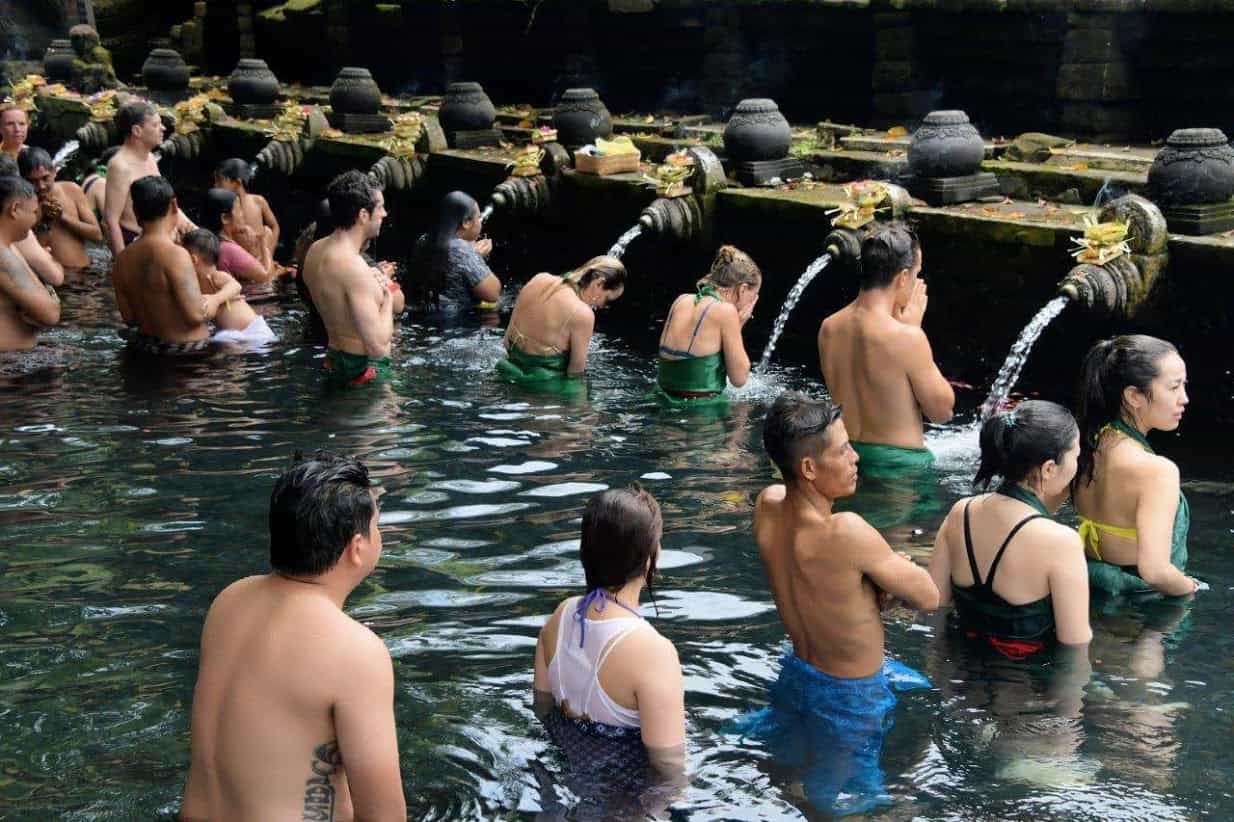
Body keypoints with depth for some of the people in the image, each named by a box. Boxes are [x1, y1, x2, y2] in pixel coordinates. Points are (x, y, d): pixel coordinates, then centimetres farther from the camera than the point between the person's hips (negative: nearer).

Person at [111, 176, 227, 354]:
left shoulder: (123, 259, 4)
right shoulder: (175, 254, -18)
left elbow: (129, 318, 9)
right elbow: (196, 314, -21)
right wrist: (218, 298, -1)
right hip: (185, 349, -8)